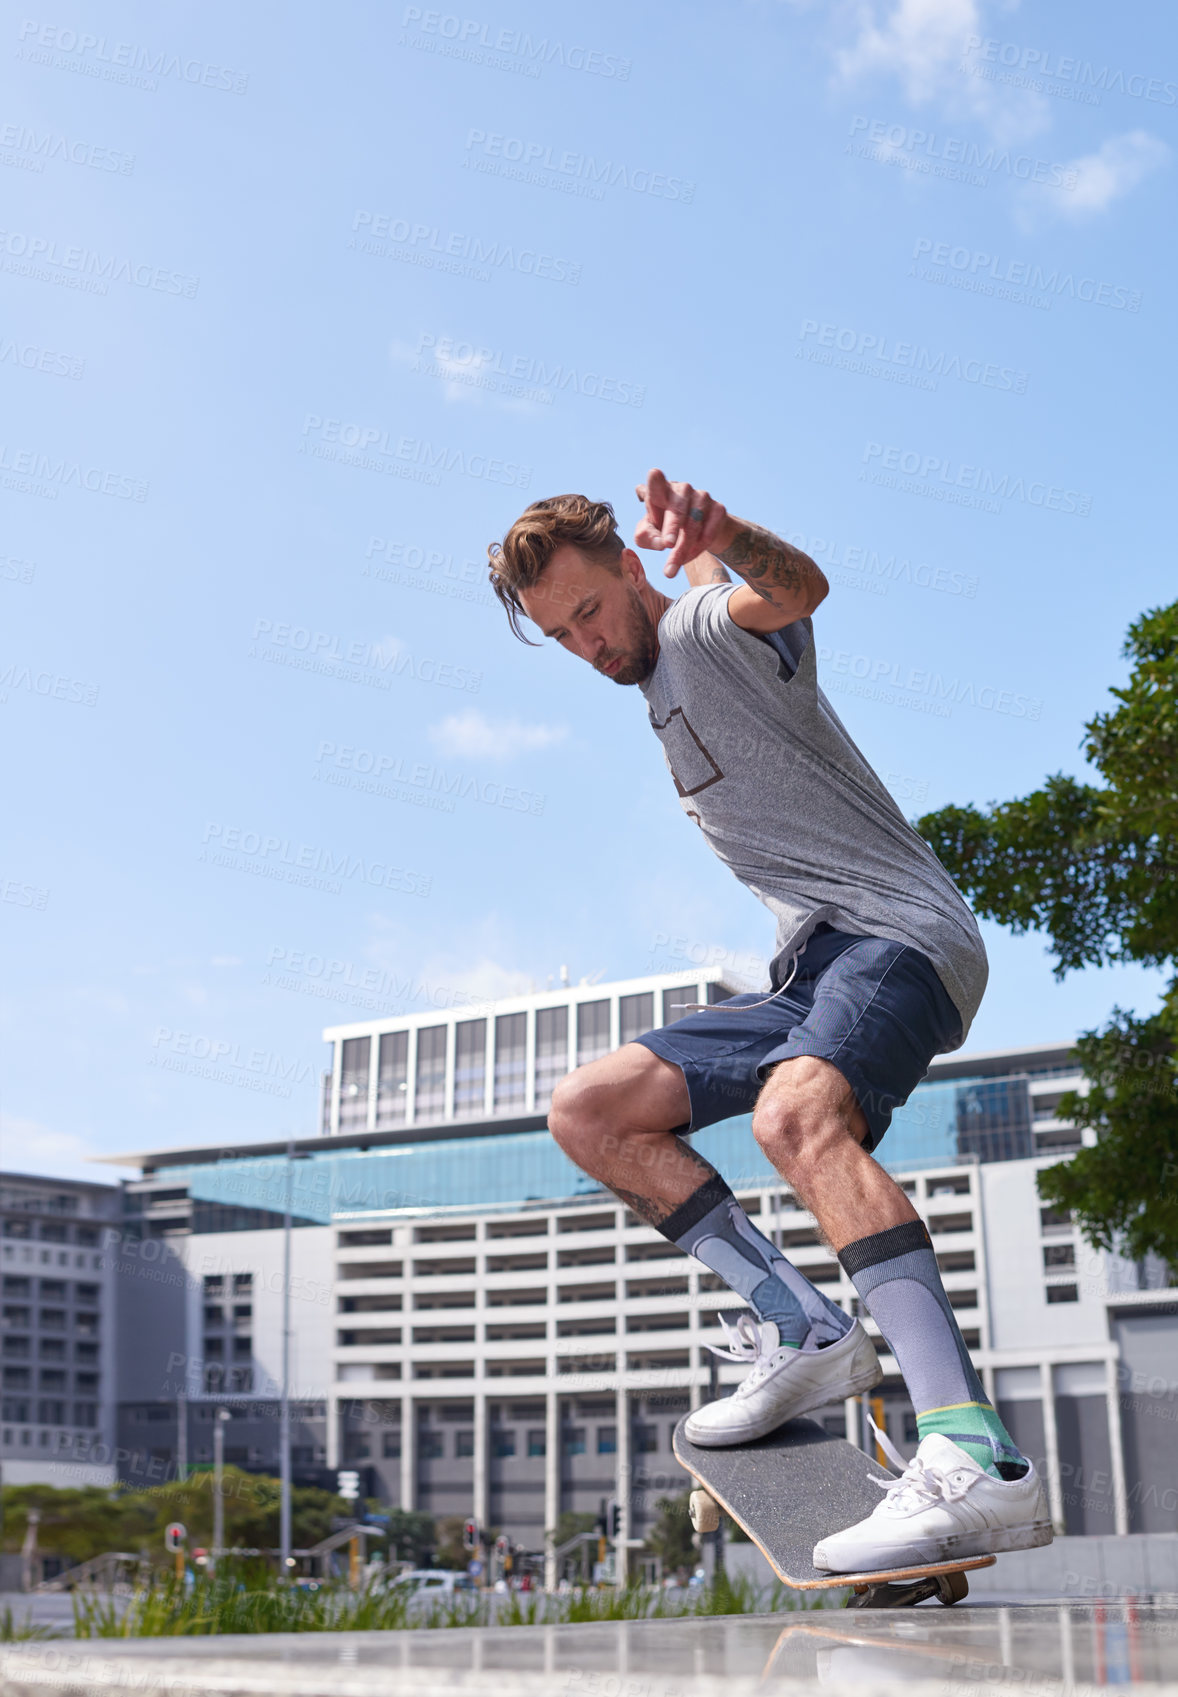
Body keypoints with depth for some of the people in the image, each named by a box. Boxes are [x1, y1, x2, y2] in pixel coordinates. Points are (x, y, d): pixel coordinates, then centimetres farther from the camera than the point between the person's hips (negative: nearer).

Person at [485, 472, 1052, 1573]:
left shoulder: (704, 627, -3)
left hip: (899, 935, -9)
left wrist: (721, 540, -49)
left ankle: (976, 1461, -47)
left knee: (794, 1113, -38)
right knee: (587, 1112, 2)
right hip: (810, 974, 9)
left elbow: (796, 590, -27)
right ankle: (804, 1332, -5)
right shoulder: (663, 691, 21)